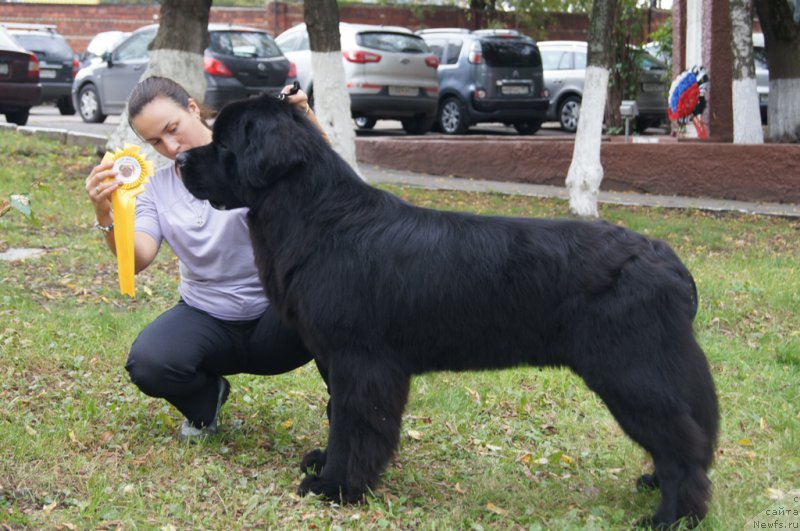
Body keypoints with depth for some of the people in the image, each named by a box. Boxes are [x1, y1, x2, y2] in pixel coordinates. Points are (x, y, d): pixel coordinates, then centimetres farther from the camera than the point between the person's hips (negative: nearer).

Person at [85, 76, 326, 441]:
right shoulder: (156, 188, 5)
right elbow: (137, 259, -9)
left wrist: (307, 120, -39)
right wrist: (105, 215, -29)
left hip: (276, 316, -3)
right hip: (205, 316, 3)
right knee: (147, 364, -29)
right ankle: (207, 397, 9)